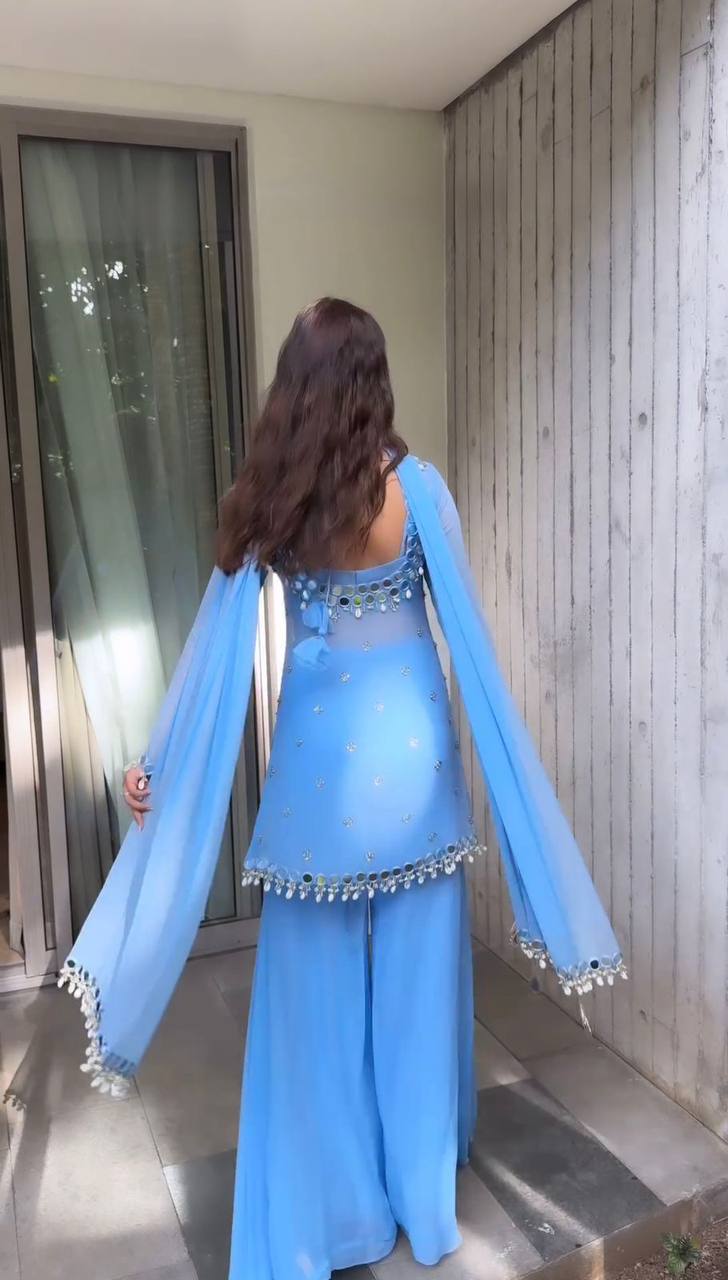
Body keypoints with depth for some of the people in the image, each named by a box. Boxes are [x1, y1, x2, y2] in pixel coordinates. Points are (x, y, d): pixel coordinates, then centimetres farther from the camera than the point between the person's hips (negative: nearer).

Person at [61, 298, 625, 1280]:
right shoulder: (416, 486, -9)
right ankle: (419, 1189, 34)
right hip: (410, 743, -1)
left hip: (319, 752, 1)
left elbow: (216, 648, -3)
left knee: (317, 985, 14)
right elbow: (469, 635, -6)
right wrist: (505, 757, 4)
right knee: (414, 974, 15)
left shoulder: (266, 499, -5)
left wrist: (157, 760, 6)